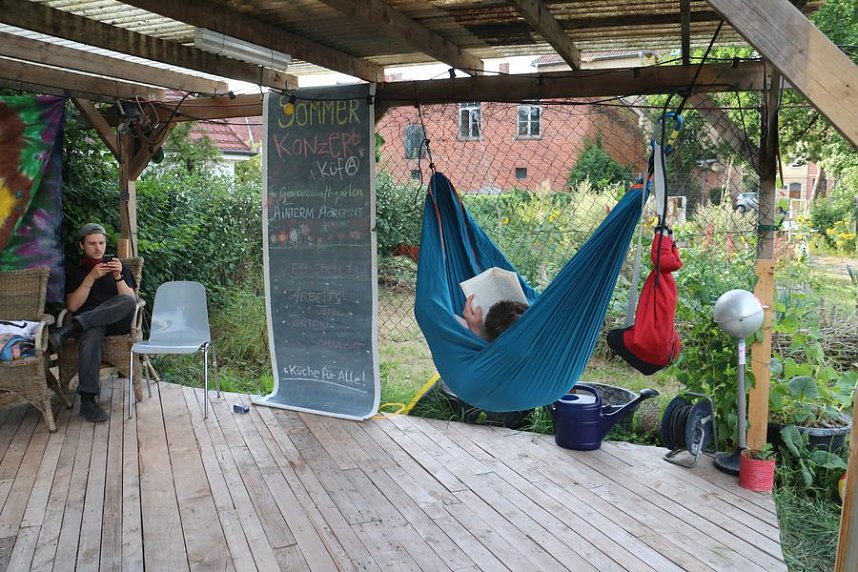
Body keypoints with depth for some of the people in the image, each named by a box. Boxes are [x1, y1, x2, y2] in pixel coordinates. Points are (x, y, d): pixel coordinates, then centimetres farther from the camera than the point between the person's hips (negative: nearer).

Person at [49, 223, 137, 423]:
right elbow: (72, 306, 1)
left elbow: (130, 301, 7)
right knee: (91, 333, -40)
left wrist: (118, 277, -10)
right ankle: (88, 400, -44)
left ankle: (70, 329, -36)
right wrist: (91, 278, -9)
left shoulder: (117, 266, 20)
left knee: (128, 301, -35)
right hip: (89, 323, -1)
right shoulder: (74, 272, 17)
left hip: (116, 322, 1)